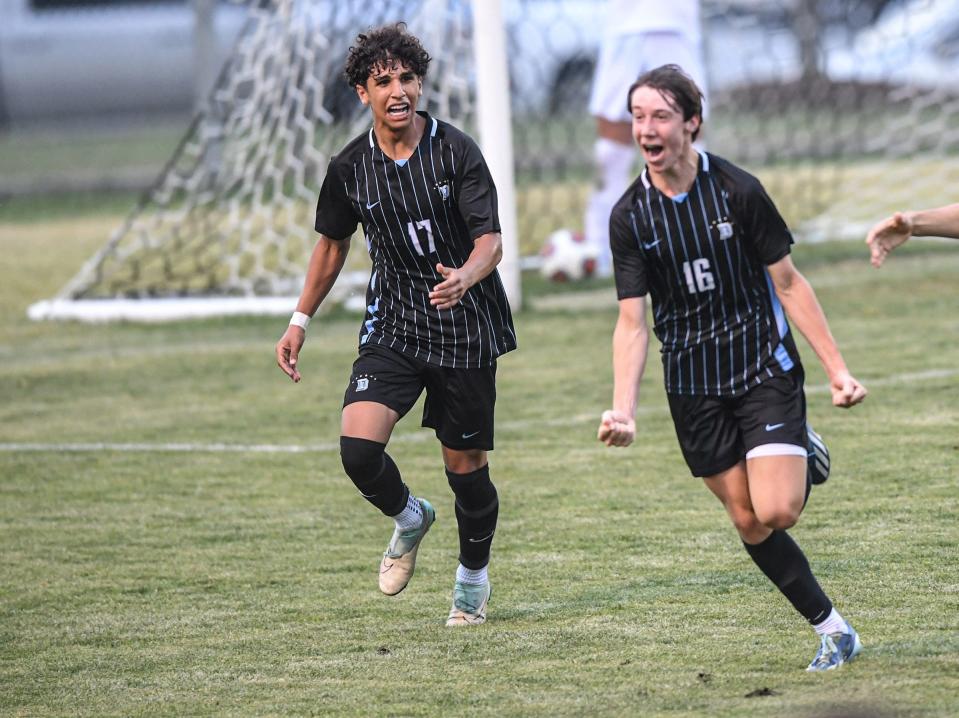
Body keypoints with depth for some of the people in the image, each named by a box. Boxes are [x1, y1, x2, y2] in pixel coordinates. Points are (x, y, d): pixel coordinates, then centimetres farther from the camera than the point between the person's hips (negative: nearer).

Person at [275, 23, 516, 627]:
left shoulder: (456, 152, -11)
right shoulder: (350, 169, -1)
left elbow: (490, 239, -16)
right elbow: (333, 244, 16)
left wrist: (464, 278, -37)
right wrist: (301, 320, 16)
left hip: (466, 327, -2)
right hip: (393, 325, 2)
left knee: (465, 464, 4)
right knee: (358, 447, -18)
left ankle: (474, 574, 32)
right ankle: (409, 518, 15)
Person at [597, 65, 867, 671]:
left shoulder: (737, 190, -11)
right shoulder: (630, 217, -5)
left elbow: (788, 283, -4)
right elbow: (632, 322, -6)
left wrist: (837, 369, -7)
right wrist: (624, 411, -19)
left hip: (765, 367, -3)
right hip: (693, 387, 3)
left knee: (775, 511, -16)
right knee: (750, 523, 1)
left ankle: (804, 456, 18)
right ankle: (832, 629, 15)